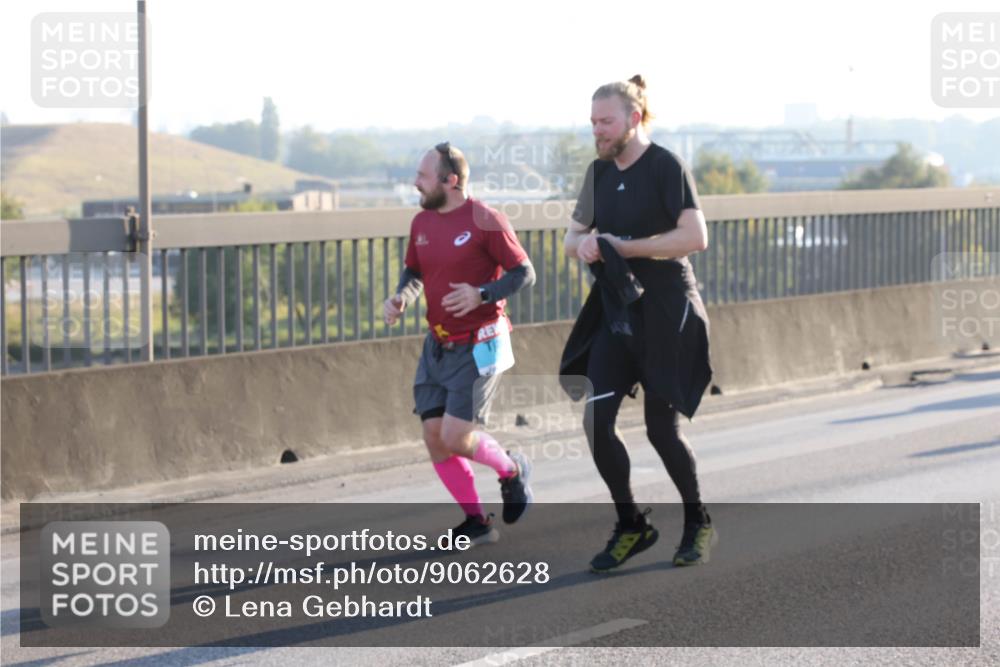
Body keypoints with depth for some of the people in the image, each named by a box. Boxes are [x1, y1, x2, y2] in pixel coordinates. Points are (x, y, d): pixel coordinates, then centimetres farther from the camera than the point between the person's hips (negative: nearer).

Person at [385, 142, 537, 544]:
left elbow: (524, 273, -9)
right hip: (437, 346, 7)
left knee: (456, 439, -13)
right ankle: (476, 523, 14)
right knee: (434, 439, 1)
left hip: (478, 348, -7)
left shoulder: (484, 220, -13)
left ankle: (513, 471, 18)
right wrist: (400, 298, -2)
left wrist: (482, 294, -23)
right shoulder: (422, 223, 6)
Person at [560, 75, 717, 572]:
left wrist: (627, 247, -21)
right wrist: (582, 244, -7)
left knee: (661, 428, 0)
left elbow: (695, 237, -21)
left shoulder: (666, 167, -11)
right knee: (596, 422, -5)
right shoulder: (600, 172, 10)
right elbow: (572, 236, 18)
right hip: (615, 311, 6)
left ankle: (698, 524, 22)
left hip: (664, 312, -6)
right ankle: (631, 526, 11)